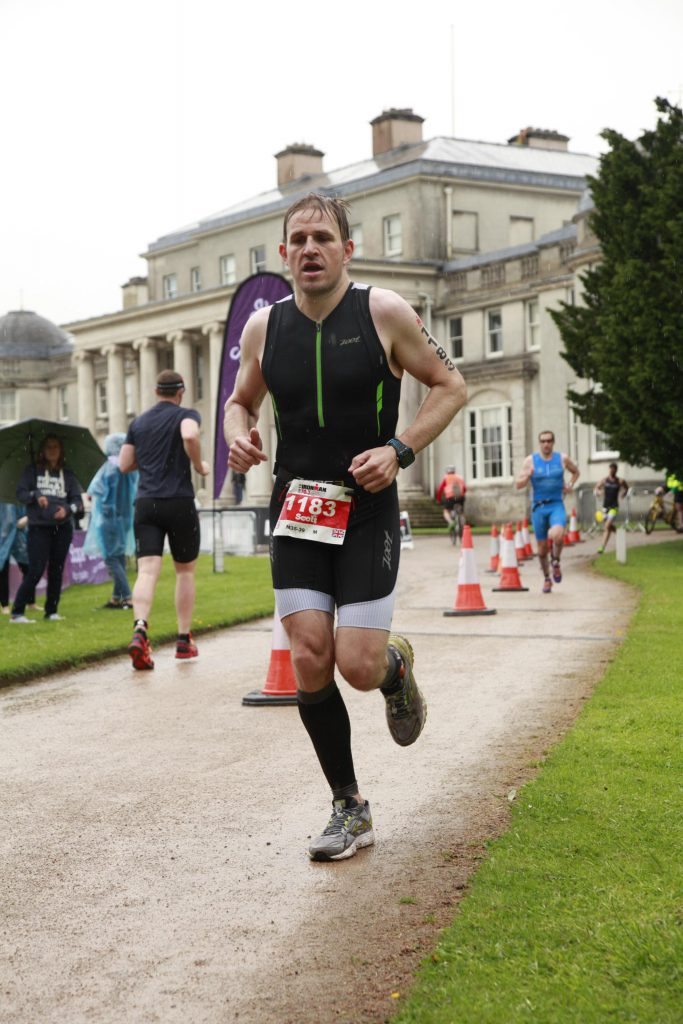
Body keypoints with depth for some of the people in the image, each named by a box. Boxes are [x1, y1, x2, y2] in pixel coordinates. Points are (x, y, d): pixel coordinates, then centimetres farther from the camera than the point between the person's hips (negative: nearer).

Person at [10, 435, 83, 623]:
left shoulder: (68, 475, 9)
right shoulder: (32, 471, 6)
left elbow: (78, 500, 5)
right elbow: (20, 493, 0)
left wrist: (68, 509, -15)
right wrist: (35, 495, -18)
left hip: (62, 528, 3)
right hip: (39, 527, -3)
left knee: (56, 570, 5)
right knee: (35, 571, -10)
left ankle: (51, 611, 14)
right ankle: (17, 612, -4)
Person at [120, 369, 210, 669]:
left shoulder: (138, 422, 15)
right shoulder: (186, 415, 0)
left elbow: (124, 465, 15)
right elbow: (190, 436, -23)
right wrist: (199, 466, -7)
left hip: (145, 504, 3)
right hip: (180, 503, -3)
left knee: (147, 571, -7)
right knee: (185, 570, 13)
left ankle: (140, 629, -31)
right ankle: (184, 640, 16)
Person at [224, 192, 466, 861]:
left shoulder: (383, 312, -6)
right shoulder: (264, 327, 3)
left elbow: (450, 387, 0)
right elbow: (241, 400, 20)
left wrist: (398, 450, -13)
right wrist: (238, 436, -4)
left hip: (368, 511, -3)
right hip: (296, 508, 3)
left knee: (359, 666, -10)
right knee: (309, 660, -6)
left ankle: (397, 667, 30)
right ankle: (349, 810, 11)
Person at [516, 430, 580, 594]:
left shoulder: (562, 459, 3)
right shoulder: (530, 460, 0)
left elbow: (575, 472, 23)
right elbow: (518, 485, -1)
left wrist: (570, 485, 5)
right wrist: (526, 477, -20)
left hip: (557, 505, -1)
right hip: (538, 507, 1)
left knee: (557, 535, -29)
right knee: (542, 547, 5)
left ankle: (556, 563, 1)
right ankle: (546, 579, 27)